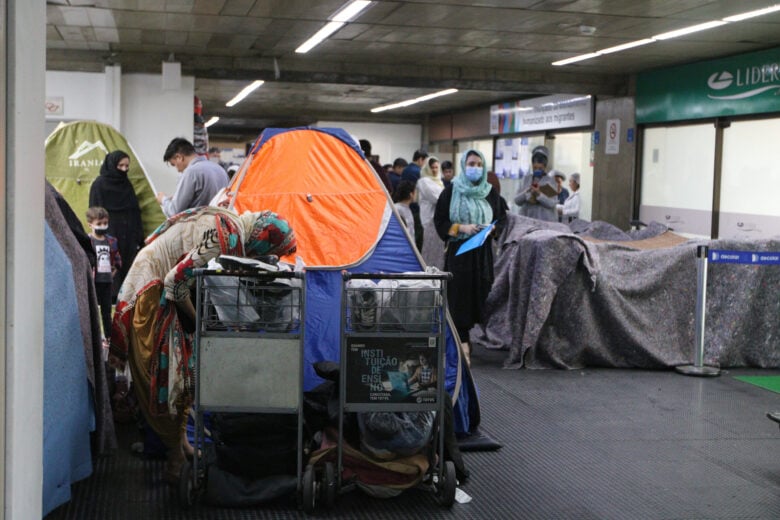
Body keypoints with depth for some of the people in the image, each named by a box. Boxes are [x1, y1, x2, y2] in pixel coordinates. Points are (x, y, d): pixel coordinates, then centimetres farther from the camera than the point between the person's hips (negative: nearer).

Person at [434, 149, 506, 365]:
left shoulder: (490, 192, 8)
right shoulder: (452, 191, -1)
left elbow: (501, 218, 15)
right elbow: (440, 220, -1)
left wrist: (492, 229, -6)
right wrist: (461, 228, -13)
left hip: (483, 252, 3)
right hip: (459, 250, -3)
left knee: (479, 294, 1)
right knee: (460, 296, -7)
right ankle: (463, 343, -5)